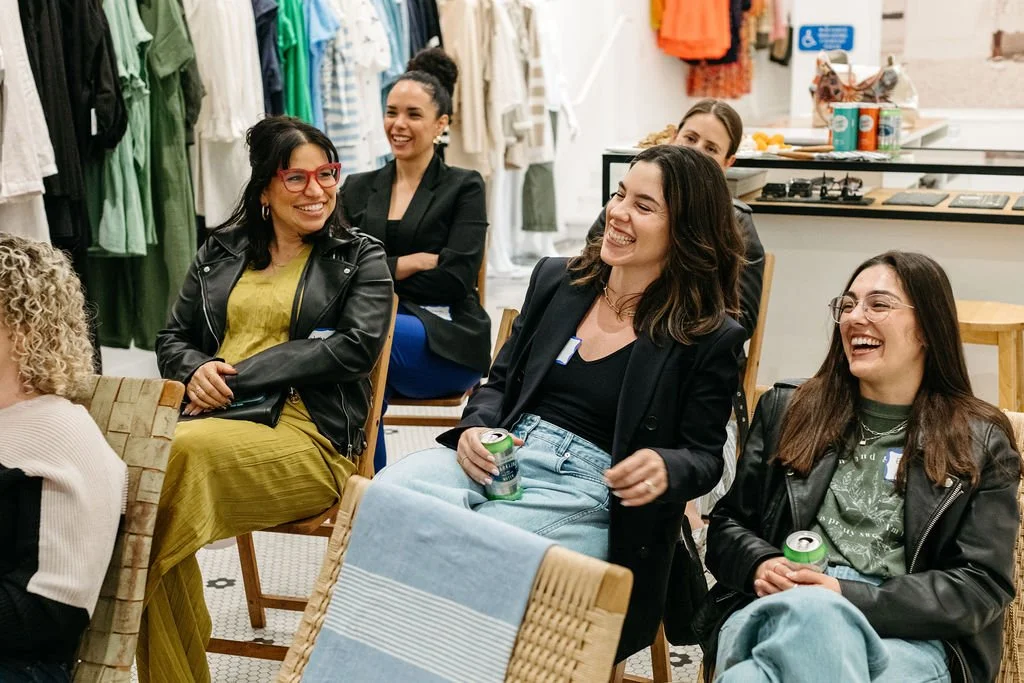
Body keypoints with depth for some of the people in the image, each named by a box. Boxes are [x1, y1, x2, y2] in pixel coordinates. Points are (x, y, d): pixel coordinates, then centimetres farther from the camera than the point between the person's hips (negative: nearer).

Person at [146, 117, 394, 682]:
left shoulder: (359, 258, 11)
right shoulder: (221, 251, 22)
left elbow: (356, 346, -5)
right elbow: (172, 339, 23)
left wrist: (242, 376, -11)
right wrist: (195, 371, -3)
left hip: (309, 437, -4)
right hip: (211, 418, 4)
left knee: (182, 449, -35)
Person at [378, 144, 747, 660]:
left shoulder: (711, 336, -1)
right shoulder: (556, 280, 13)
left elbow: (704, 458, 2)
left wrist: (665, 468, -23)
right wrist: (476, 427, -4)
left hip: (591, 493, -4)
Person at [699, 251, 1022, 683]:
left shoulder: (981, 443, 12)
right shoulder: (786, 410, 19)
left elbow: (984, 585, 3)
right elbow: (727, 522, 20)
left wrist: (854, 598, -12)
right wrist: (760, 564, -6)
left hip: (908, 635, -2)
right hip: (778, 609, 3)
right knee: (812, 612, -38)